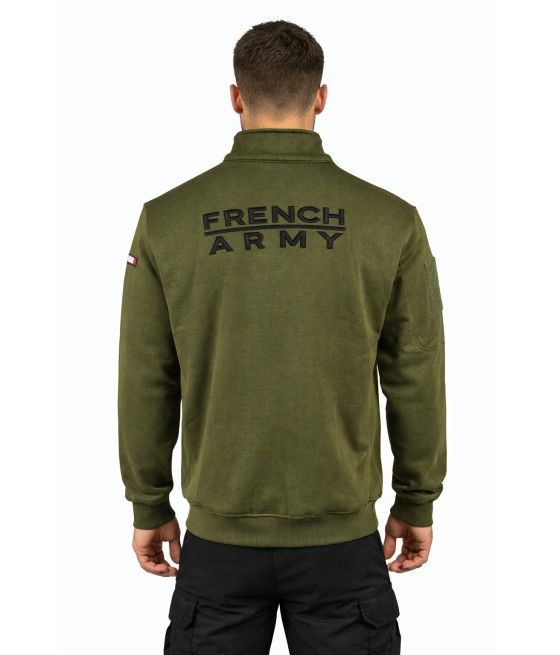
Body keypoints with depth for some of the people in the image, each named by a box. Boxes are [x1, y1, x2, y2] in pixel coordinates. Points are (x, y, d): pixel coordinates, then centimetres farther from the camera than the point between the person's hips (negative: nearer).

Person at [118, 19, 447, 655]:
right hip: (344, 536, 0)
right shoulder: (391, 220, -7)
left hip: (218, 536, 1)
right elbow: (417, 379, -2)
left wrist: (149, 507, 11)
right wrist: (417, 505, 11)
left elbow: (145, 383, -1)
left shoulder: (166, 219, -6)